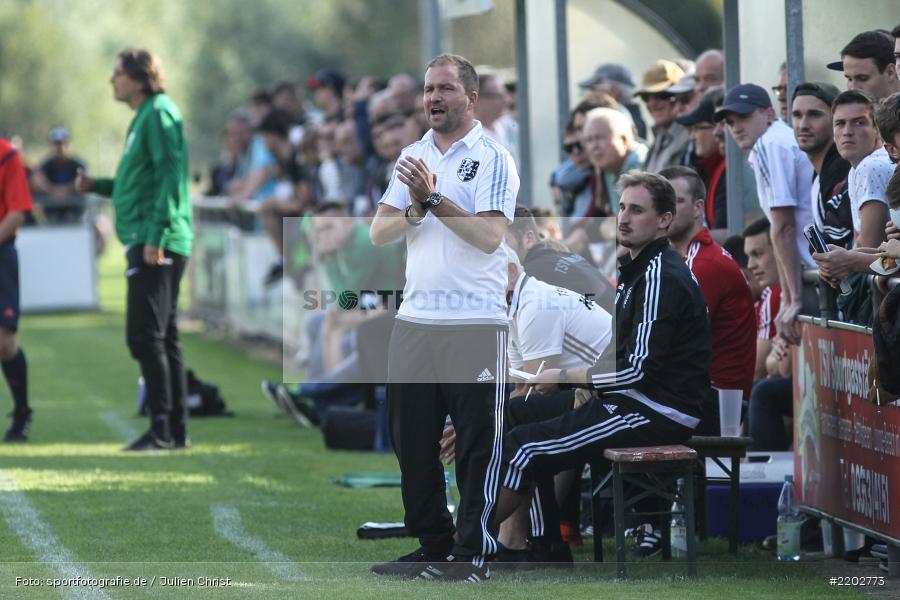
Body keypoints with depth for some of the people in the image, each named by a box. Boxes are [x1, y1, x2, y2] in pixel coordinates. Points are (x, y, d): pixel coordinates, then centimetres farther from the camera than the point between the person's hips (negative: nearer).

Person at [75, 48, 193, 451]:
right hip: (144, 242, 10)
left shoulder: (159, 114, -11)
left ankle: (162, 428, -10)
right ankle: (176, 430, 14)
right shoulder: (143, 117, 19)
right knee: (162, 337, 11)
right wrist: (97, 186, 16)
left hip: (157, 245, -10)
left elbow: (171, 175, -20)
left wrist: (156, 236, -24)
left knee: (144, 335, -11)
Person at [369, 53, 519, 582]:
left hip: (476, 323, -6)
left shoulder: (492, 158, -4)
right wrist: (415, 210, -10)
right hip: (415, 317, 6)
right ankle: (433, 546, 18)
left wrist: (435, 200, -20)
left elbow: (489, 235, -16)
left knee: (477, 444, -2)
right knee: (413, 440, 9)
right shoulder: (412, 157, 15)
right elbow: (378, 233, 8)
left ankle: (474, 553, 3)